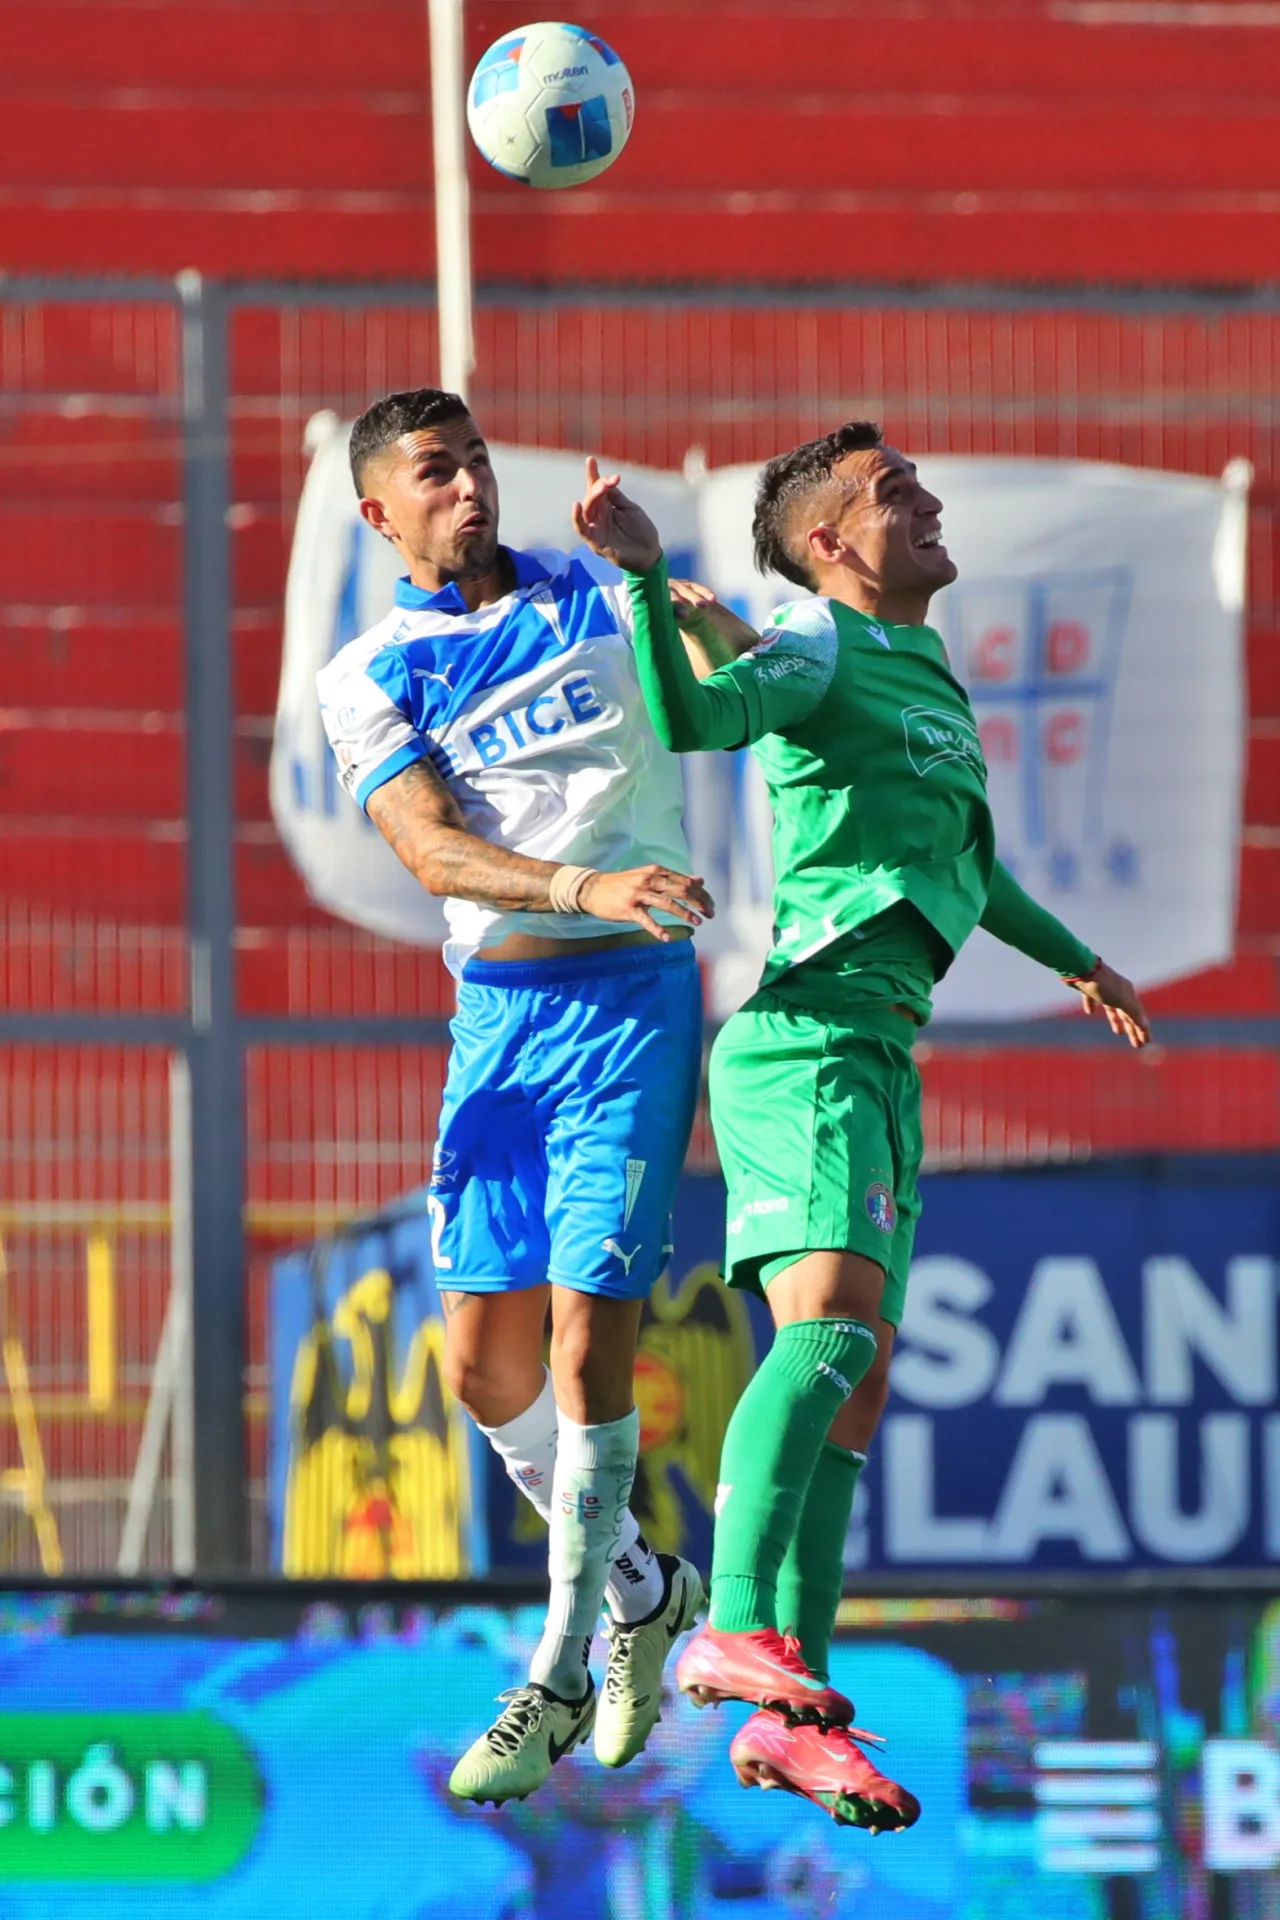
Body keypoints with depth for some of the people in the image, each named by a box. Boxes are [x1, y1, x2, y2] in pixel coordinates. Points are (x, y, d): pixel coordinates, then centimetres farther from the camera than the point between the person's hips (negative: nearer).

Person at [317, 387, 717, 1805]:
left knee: (585, 1335, -12)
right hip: (495, 1011, 3)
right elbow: (433, 851, -10)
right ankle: (644, 1591, 27)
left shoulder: (607, 606, 7)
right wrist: (586, 886, -26)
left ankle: (557, 1681, -5)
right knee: (483, 1360, 2)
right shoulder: (366, 678, 5)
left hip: (630, 997, -3)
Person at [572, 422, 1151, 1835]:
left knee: (853, 1380, 6)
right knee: (831, 1317, -27)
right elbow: (689, 721, -25)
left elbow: (957, 858, 39)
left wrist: (1073, 959, 51)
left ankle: (788, 1718, 7)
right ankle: (739, 1628, -41)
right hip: (809, 1039, -9)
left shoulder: (926, 667, 24)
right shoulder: (823, 651, -3)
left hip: (879, 1064, 9)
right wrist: (643, 576, -39)